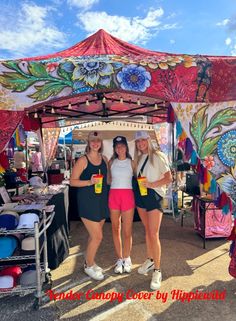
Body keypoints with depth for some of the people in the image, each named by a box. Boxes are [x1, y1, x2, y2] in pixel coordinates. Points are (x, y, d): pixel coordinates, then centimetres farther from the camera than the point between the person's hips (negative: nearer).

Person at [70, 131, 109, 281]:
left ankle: (89, 261, 39)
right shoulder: (83, 160, -10)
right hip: (87, 201, -6)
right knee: (98, 236, -3)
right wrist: (89, 182, -24)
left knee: (94, 235, 17)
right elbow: (72, 181, -11)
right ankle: (89, 266, 22)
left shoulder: (104, 159, 6)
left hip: (102, 200, 6)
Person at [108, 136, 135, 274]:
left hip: (128, 195, -2)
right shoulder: (111, 162, 7)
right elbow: (108, 179, 13)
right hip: (113, 195, 2)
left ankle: (127, 258, 23)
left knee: (127, 230, 2)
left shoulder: (131, 162, 2)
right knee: (115, 229, 9)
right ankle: (120, 259, 25)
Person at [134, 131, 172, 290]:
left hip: (154, 195, -6)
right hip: (140, 196, 6)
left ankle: (157, 270, 9)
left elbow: (169, 178, -13)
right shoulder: (138, 158, 10)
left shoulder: (158, 156, -9)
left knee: (154, 234, -5)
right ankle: (150, 260, 33)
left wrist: (151, 184, -22)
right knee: (147, 231, 16)